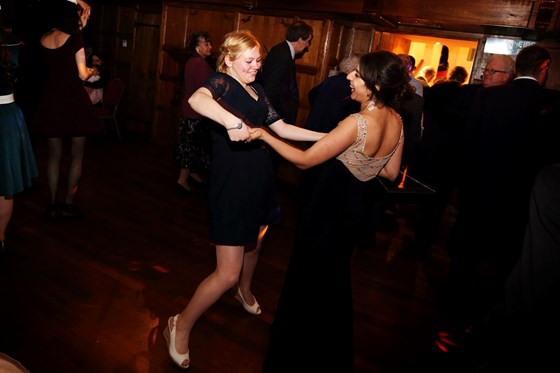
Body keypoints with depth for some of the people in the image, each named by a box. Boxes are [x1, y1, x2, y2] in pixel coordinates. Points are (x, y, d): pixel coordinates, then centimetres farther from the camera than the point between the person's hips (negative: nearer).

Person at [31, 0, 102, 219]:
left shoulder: (44, 40, 6)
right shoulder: (75, 39, -9)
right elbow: (82, 75, -11)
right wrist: (91, 71, 12)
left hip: (50, 102, 5)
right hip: (74, 102, -5)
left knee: (54, 155, 12)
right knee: (76, 156, 8)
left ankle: (53, 205, 17)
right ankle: (68, 205, 11)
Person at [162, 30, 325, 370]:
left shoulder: (257, 90, 14)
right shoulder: (222, 82, -10)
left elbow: (282, 128, 14)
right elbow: (197, 99, -34)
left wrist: (328, 136, 9)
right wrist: (232, 121, -50)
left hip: (260, 179, 9)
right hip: (231, 184, -8)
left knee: (255, 241, 26)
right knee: (227, 273, -7)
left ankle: (245, 291, 57)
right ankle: (181, 326, 16)